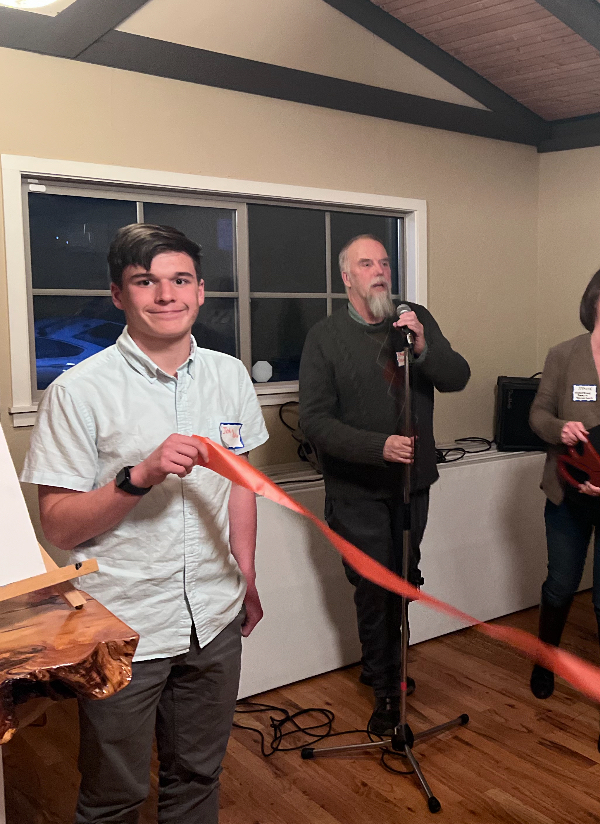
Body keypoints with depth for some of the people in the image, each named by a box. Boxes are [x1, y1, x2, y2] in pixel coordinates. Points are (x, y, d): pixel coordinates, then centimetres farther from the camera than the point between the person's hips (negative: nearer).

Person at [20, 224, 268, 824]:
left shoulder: (230, 376, 3)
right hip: (122, 630, -4)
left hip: (214, 621, 4)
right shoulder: (79, 391, -12)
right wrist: (141, 476, -26)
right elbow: (58, 527, -11)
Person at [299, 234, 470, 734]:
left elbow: (458, 378, -5)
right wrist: (379, 445, -27)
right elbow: (315, 420, -15)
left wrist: (423, 348, -25)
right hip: (358, 489, -4)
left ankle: (382, 669, 42)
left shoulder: (418, 320, 1)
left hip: (412, 480, 4)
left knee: (405, 579, 17)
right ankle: (386, 687, 25)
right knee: (375, 586, 3)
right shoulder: (325, 337, -10)